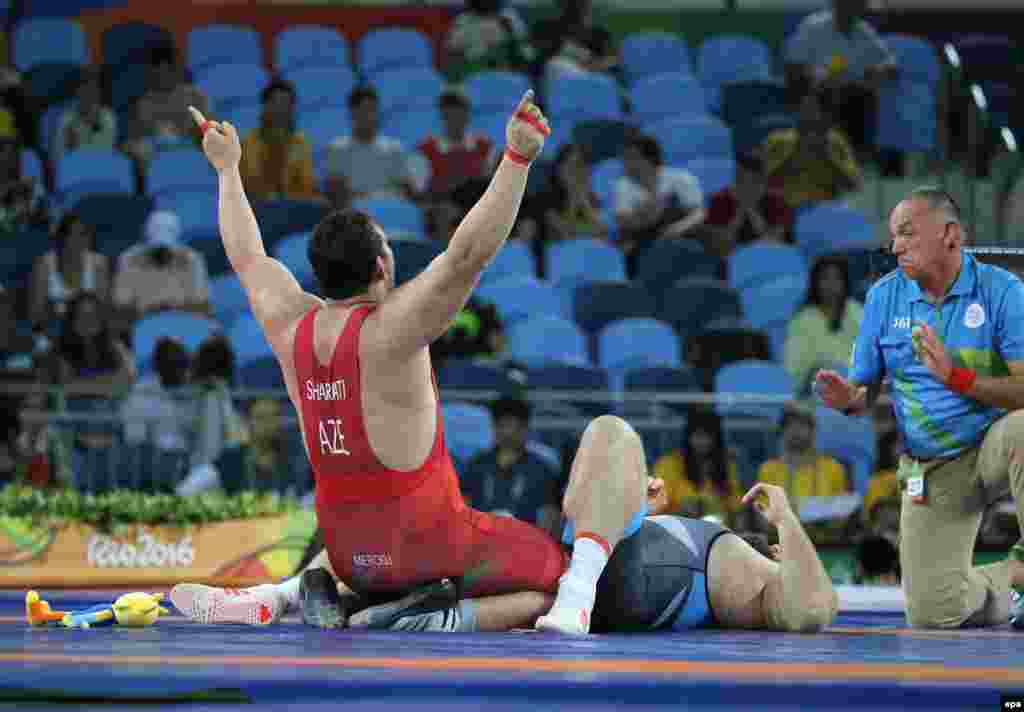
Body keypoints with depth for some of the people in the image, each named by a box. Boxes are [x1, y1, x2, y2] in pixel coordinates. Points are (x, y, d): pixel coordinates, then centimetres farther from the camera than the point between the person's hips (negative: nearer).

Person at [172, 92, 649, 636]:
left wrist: (227, 169, 32)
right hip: (431, 550, -7)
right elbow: (467, 255, -30)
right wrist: (517, 159, -35)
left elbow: (247, 258, 18)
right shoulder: (388, 330, -18)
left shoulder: (291, 324, 0)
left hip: (353, 556, 7)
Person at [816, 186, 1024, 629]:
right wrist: (847, 398, -17)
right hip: (931, 471, 3)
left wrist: (956, 377, -28)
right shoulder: (885, 297, 2)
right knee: (931, 613, -9)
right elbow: (864, 391, 7)